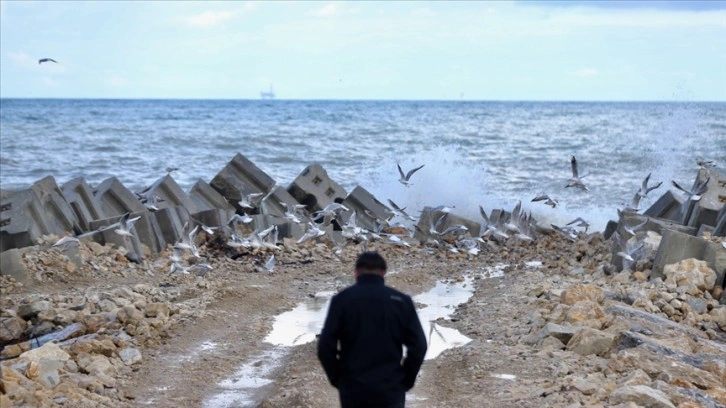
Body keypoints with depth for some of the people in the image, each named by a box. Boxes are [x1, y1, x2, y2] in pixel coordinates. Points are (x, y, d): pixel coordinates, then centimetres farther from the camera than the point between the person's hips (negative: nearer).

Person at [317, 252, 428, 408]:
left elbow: (326, 346, -7)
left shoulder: (342, 299, -3)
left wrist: (337, 379, 6)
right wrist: (406, 381, 6)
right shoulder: (401, 300, -1)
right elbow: (418, 345, -4)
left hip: (353, 390, 0)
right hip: (390, 390, 0)